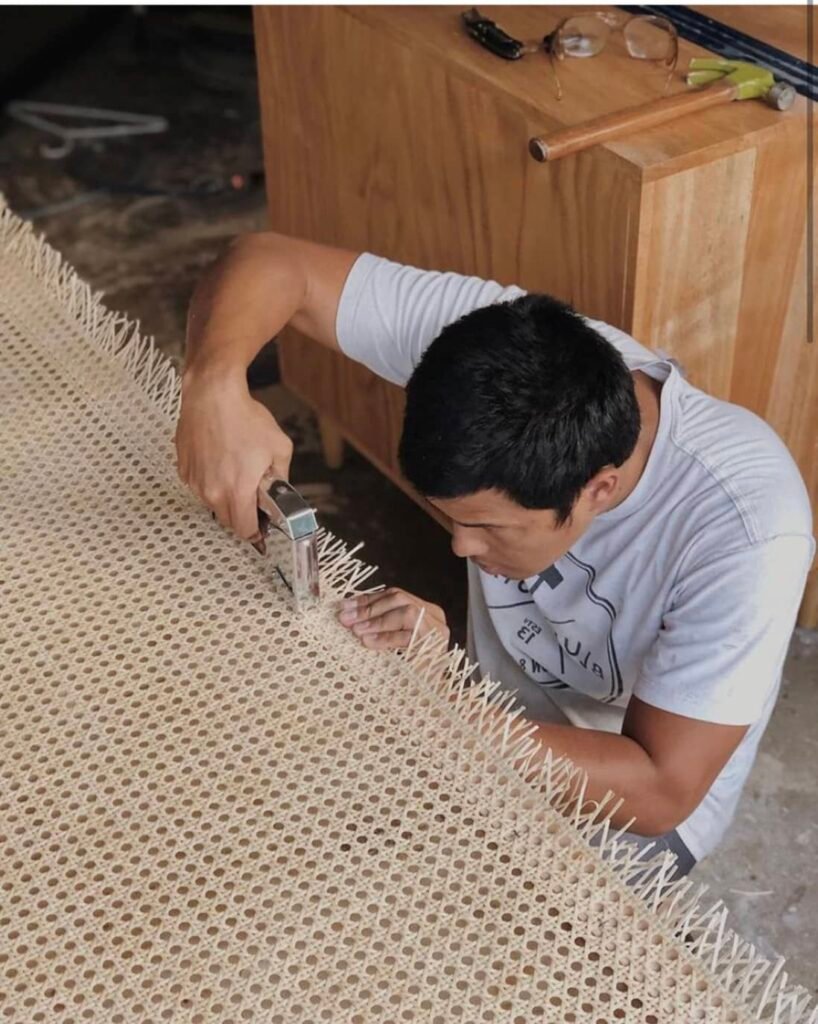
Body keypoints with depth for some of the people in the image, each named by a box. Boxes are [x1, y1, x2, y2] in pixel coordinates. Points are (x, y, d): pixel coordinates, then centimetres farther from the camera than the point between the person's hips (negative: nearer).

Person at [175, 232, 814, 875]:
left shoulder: (747, 529, -36)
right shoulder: (498, 337, -26)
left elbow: (659, 790, -30)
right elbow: (267, 262, -20)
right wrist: (215, 385, -41)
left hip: (628, 807, -4)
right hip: (499, 719, 5)